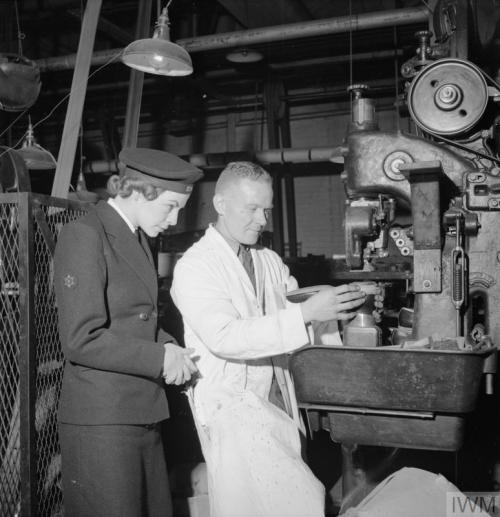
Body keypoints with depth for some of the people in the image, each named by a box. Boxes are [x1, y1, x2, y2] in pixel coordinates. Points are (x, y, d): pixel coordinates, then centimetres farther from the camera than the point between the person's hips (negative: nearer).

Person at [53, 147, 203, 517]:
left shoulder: (137, 239, 13)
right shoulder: (83, 237, -14)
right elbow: (82, 340, -19)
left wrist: (168, 346, 1)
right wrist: (160, 358, -15)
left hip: (143, 414, 8)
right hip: (102, 419, -8)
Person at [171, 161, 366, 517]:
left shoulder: (270, 261, 13)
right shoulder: (195, 266, -9)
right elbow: (223, 337, -22)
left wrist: (340, 308, -7)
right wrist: (306, 313, -27)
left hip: (274, 401, 6)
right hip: (231, 406, -6)